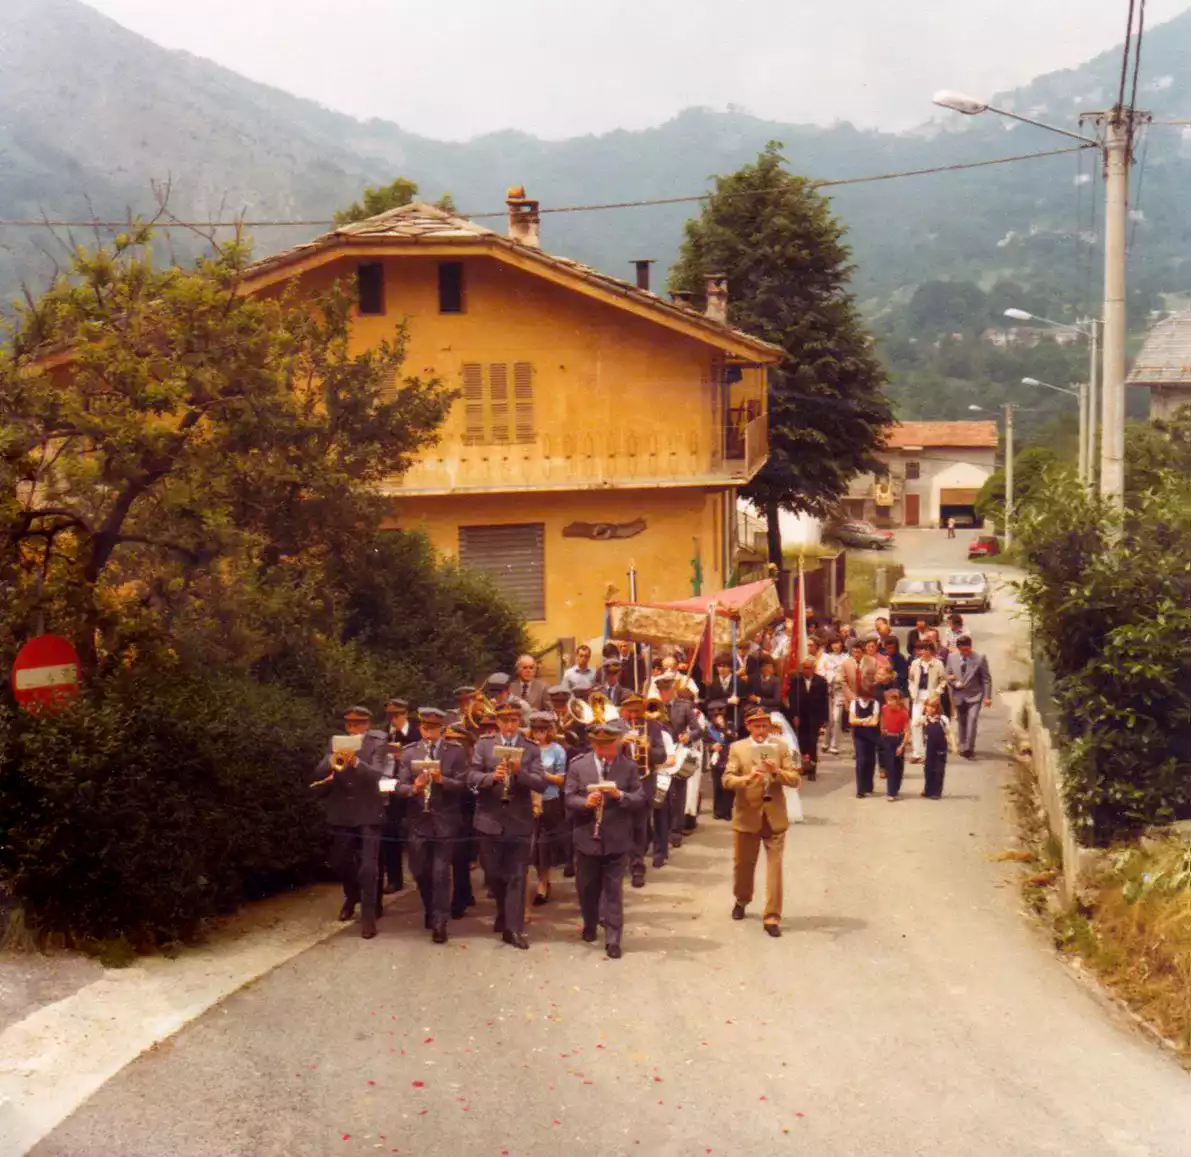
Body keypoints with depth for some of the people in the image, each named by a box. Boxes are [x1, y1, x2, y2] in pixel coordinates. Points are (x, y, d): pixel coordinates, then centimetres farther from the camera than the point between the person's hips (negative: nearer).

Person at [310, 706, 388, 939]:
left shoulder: (378, 743, -6)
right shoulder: (334, 743, 4)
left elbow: (377, 774, -20)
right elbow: (320, 773, -6)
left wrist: (356, 762, -38)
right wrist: (332, 761, -29)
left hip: (368, 813, -4)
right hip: (341, 813, 4)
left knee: (368, 867, -11)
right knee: (340, 862, 18)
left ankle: (369, 915, -1)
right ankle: (352, 897, 44)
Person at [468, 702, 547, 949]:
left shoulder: (531, 750, 2)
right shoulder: (483, 746, 4)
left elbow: (541, 784, -8)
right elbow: (472, 778, -7)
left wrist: (519, 772, -24)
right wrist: (492, 776, -26)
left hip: (519, 822, -1)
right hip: (490, 820, 1)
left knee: (517, 876, -2)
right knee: (493, 873, 12)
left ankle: (513, 928, 1)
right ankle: (505, 913, 36)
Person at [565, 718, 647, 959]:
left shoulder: (629, 767, -2)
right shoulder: (578, 766, 0)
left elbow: (641, 801, -5)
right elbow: (569, 799, -2)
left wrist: (620, 796, -22)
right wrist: (586, 802, -22)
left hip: (616, 840, -2)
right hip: (587, 838, 2)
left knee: (614, 890, 0)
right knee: (587, 887, 16)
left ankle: (613, 939, 3)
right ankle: (590, 925, 39)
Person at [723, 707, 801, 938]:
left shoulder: (780, 748, 1)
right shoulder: (737, 748, -2)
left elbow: (796, 780, -5)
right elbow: (727, 780, -11)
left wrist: (777, 772, -24)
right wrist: (747, 778, -30)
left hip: (774, 817, 0)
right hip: (747, 815, 0)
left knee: (774, 867, -5)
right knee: (743, 864, 15)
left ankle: (772, 917, -1)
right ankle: (741, 901, 42)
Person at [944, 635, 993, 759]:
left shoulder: (980, 659, -9)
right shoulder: (951, 657, -1)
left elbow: (986, 679, -5)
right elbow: (948, 676, 9)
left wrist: (987, 697, -8)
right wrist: (954, 683, -11)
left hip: (974, 695, -3)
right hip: (959, 695, 3)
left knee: (972, 719, -18)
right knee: (961, 722, 12)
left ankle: (969, 748, -16)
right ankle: (962, 747, 27)